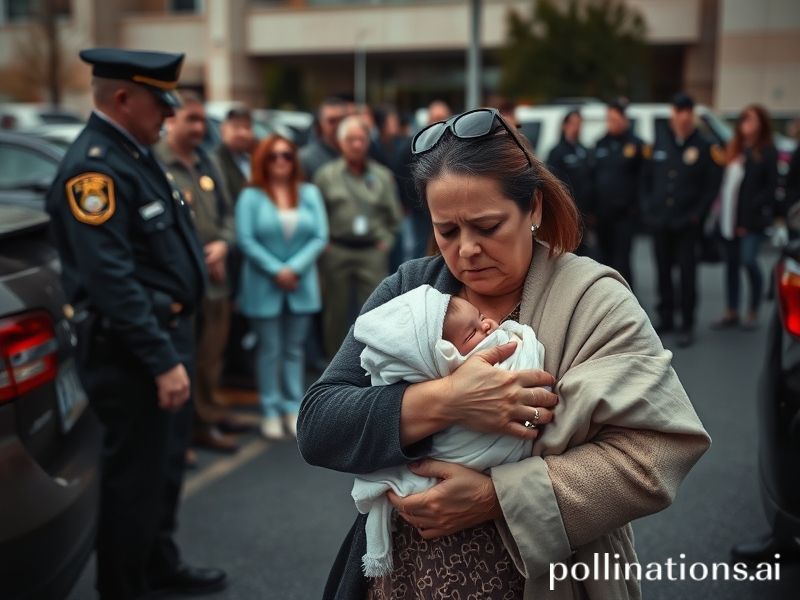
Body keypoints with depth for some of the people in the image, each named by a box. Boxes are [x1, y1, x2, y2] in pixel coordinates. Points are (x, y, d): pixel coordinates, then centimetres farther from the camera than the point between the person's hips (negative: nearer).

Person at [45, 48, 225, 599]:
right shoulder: (93, 167, -20)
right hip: (133, 352, -10)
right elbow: (111, 280, -26)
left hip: (169, 332, 10)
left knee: (167, 461, 22)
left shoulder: (136, 154, 11)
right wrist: (162, 361, -26)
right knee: (136, 474, 4)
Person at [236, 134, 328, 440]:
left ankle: (293, 408, 16)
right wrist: (276, 271, -16)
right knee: (269, 350, 3)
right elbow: (245, 239, -10)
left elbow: (320, 236, -2)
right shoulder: (250, 196, -3)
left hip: (301, 283, 3)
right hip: (264, 285, -3)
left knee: (294, 349, 9)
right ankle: (271, 411, 11)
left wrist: (294, 268, -13)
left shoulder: (309, 193, 5)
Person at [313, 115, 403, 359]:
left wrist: (385, 240, 1)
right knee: (336, 311, 8)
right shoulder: (326, 174, 4)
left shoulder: (382, 175, 7)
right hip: (336, 252, 0)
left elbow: (393, 215, 11)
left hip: (373, 252, 0)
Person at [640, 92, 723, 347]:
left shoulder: (704, 147, -1)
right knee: (663, 272, 10)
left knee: (687, 274, -2)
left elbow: (712, 186, -2)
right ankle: (665, 319, 21)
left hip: (687, 224, -3)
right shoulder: (659, 144, 9)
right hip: (659, 222, 4)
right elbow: (646, 178, 13)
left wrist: (697, 214, -8)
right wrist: (647, 209, 3)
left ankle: (687, 325, 6)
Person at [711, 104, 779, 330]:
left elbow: (771, 188, -6)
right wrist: (721, 203, 2)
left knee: (748, 260, -13)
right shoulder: (734, 148, 14)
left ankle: (753, 312, 4)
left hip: (752, 219, -6)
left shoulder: (768, 152, -3)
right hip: (729, 216, 6)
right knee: (731, 263, 10)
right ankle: (731, 313, 19)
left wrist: (750, 212, -12)